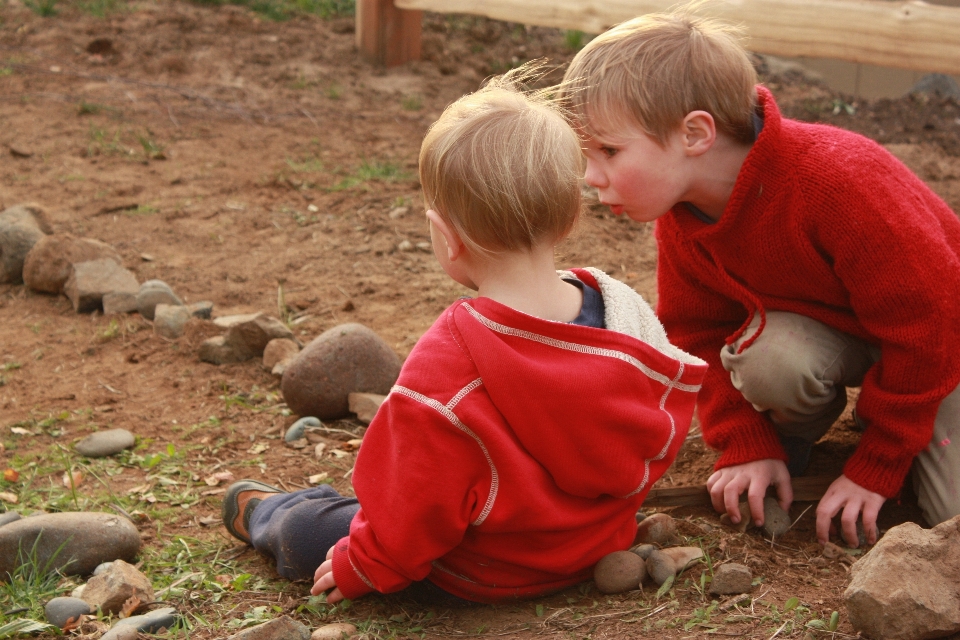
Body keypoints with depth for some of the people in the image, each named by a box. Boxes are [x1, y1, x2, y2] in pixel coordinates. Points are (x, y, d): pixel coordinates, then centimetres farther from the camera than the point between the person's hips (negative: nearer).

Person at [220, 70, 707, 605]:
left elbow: (417, 505, -26)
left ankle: (266, 515, 47)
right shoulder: (625, 315, -15)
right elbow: (665, 429, 1)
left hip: (480, 579, -6)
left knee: (305, 531, 15)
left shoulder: (448, 364, -35)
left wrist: (360, 568, -6)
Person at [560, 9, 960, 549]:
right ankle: (793, 435, 2)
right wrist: (750, 447, -14)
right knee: (764, 354, -31)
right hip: (830, 326, 4)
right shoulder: (681, 218, -15)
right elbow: (700, 335, -2)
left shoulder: (838, 181, -37)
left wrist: (874, 470, -23)